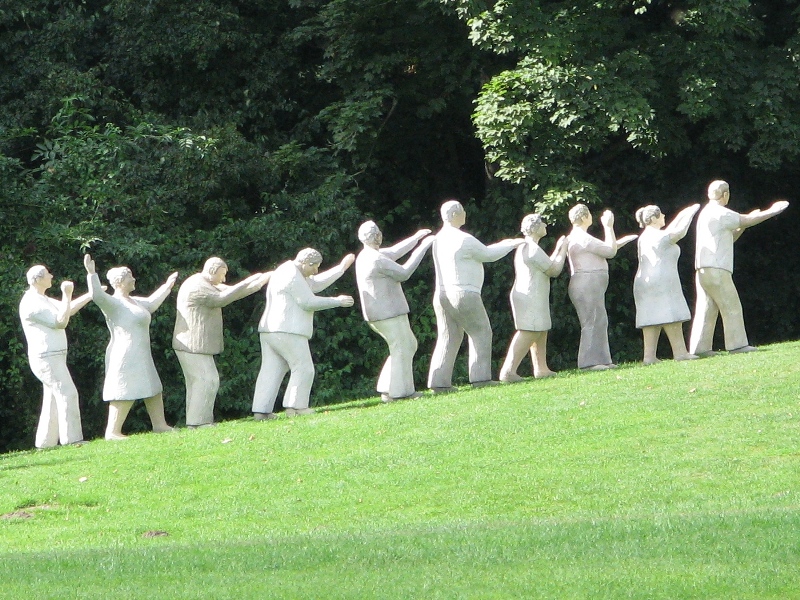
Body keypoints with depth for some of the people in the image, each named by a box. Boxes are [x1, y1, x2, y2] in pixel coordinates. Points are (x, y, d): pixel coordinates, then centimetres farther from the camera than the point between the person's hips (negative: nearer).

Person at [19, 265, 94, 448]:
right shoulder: (32, 304, -16)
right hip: (47, 357, -11)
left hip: (54, 357, 11)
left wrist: (92, 294, 22)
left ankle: (45, 443, 11)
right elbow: (61, 322, -17)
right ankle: (71, 439, -18)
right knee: (67, 394, -15)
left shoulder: (42, 300, 17)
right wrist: (67, 295, -14)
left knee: (53, 399, 10)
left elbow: (68, 309, 24)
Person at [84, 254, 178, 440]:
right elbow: (97, 296, -34)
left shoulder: (132, 301, 16)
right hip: (125, 356, -10)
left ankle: (159, 425, 22)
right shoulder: (113, 303, -14)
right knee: (124, 394, -11)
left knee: (154, 390, 14)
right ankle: (112, 432, -9)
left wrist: (167, 286, 43)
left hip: (140, 357, 10)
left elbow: (151, 303, 35)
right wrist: (91, 274, -40)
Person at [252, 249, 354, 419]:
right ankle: (295, 406, -5)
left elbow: (316, 284, 28)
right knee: (303, 368, -2)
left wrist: (341, 268, 26)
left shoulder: (287, 272, 22)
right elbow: (308, 302, -15)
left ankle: (261, 411, 0)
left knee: (270, 371, 6)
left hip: (269, 331, 10)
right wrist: (337, 301, -7)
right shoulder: (294, 277, -12)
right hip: (288, 331, -10)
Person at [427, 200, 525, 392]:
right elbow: (487, 255, -2)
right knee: (480, 333, 4)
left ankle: (439, 382, 3)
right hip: (463, 294, -8)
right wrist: (511, 245, 14)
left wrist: (502, 245, 26)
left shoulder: (439, 239, 13)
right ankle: (480, 378, 0)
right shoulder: (463, 239, -15)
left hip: (442, 295, 8)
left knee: (447, 338, 9)